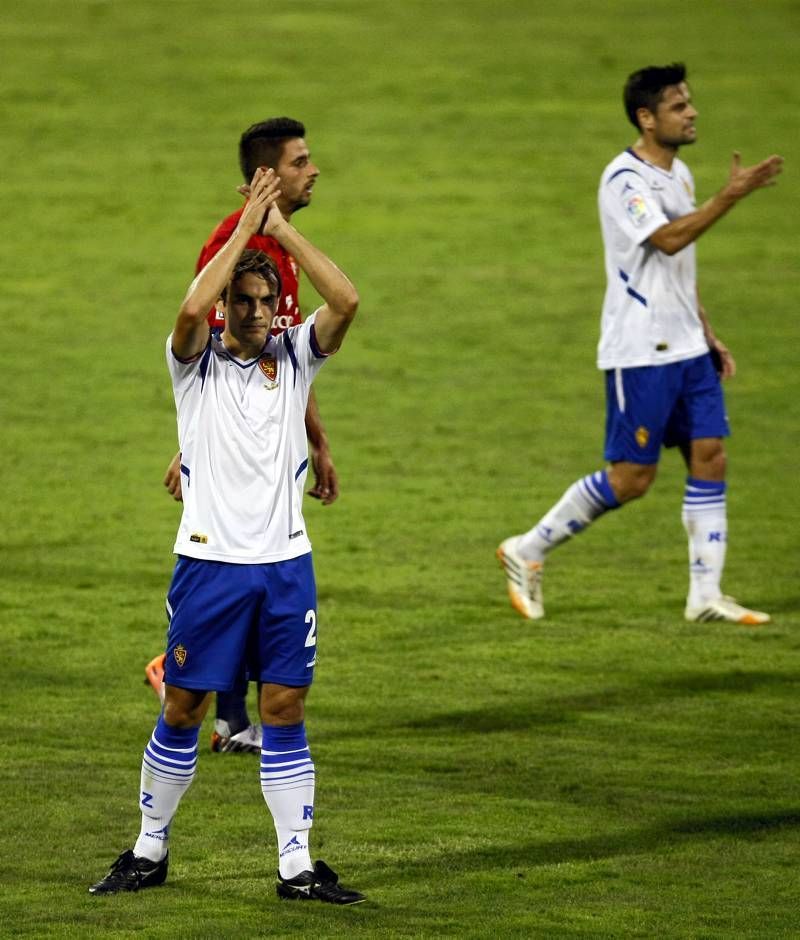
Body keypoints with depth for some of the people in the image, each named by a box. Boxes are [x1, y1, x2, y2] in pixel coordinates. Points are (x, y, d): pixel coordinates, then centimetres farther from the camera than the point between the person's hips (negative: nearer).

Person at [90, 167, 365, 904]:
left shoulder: (295, 355, 6)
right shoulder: (197, 360, -1)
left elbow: (346, 301, -12)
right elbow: (193, 307, -24)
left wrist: (282, 228, -11)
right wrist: (246, 225, -17)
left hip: (286, 562, 2)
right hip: (211, 560, -2)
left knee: (286, 710, 2)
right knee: (183, 709, 5)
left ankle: (297, 865, 5)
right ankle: (150, 849, 19)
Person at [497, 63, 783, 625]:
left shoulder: (679, 175, 13)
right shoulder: (625, 179, -15)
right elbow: (668, 240, -29)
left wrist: (707, 335, 19)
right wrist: (731, 196, -34)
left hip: (686, 348, 8)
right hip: (638, 355, -8)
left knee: (710, 457, 1)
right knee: (631, 478, -5)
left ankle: (706, 594, 4)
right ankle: (527, 552, 10)